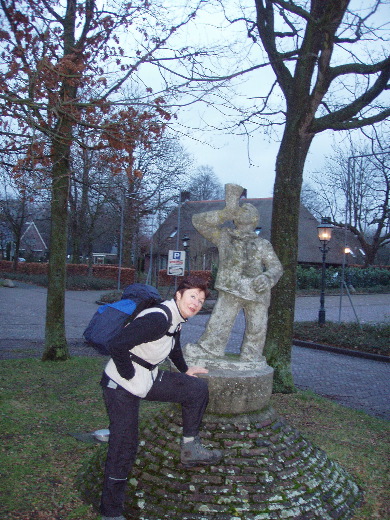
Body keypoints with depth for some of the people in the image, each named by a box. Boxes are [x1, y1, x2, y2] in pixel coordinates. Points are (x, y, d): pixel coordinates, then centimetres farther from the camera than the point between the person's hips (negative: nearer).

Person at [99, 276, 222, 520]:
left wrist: (185, 370, 34)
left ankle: (190, 448, 15)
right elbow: (118, 345, -32)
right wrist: (130, 376, -20)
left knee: (198, 387, 7)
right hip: (121, 385, -9)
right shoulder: (158, 318, -26)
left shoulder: (178, 320, 5)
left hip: (149, 378, 9)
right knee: (124, 446, -4)